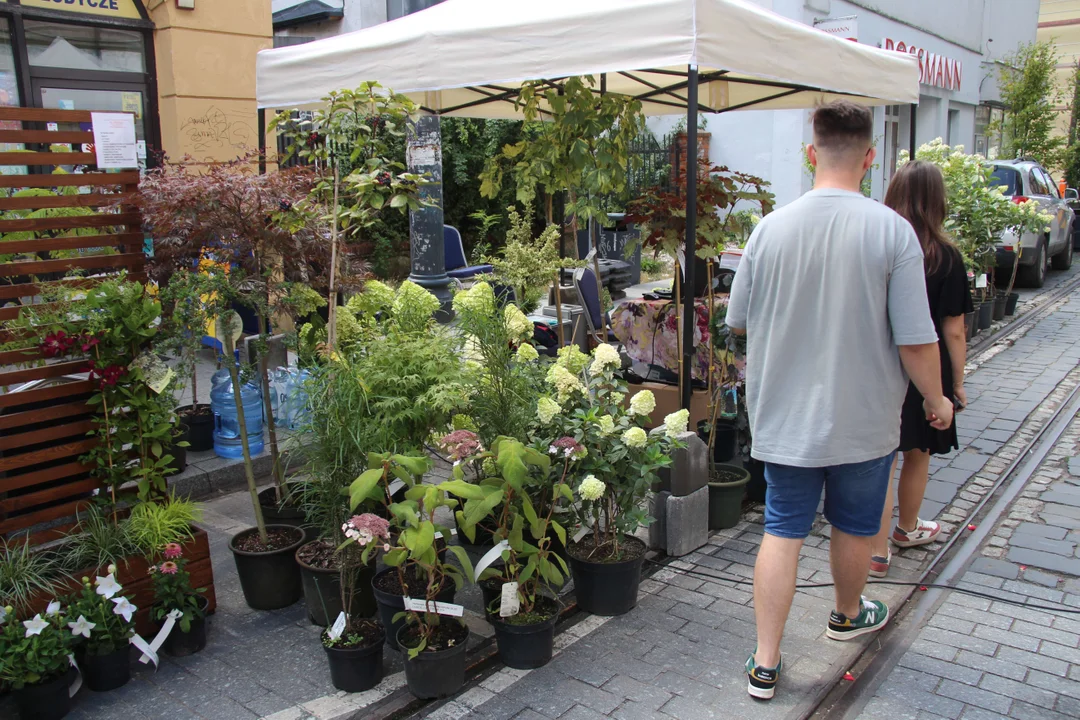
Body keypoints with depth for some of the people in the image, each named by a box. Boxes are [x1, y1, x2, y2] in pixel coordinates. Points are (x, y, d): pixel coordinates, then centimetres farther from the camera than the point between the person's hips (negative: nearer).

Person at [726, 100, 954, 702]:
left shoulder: (771, 228, -7)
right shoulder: (892, 231, -15)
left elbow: (737, 321, 3)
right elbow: (916, 341, -14)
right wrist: (935, 400, 4)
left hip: (784, 417, 1)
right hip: (863, 419, -1)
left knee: (783, 530, 10)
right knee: (855, 527, 21)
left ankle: (766, 663, 12)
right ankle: (849, 615, 46)